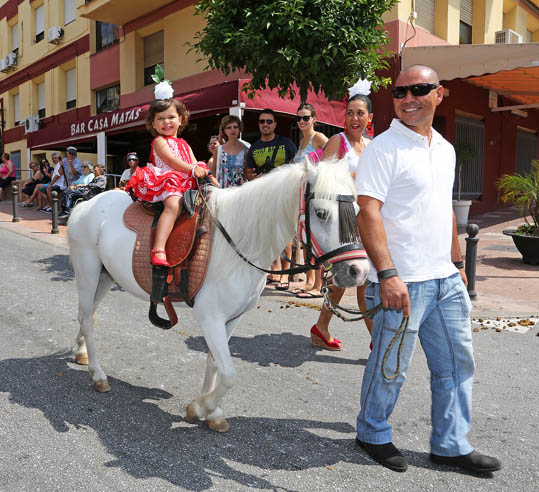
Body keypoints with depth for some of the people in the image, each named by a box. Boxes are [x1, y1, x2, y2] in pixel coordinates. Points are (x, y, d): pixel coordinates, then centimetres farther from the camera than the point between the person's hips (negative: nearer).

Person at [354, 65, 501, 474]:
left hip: (445, 279, 8)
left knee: (457, 363, 15)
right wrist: (387, 274, -25)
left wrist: (458, 263, 20)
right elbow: (369, 213, -18)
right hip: (402, 282, -8)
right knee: (390, 366, 7)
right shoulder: (383, 149, -10)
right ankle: (373, 434, 31)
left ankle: (452, 445, 32)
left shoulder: (445, 149, 14)